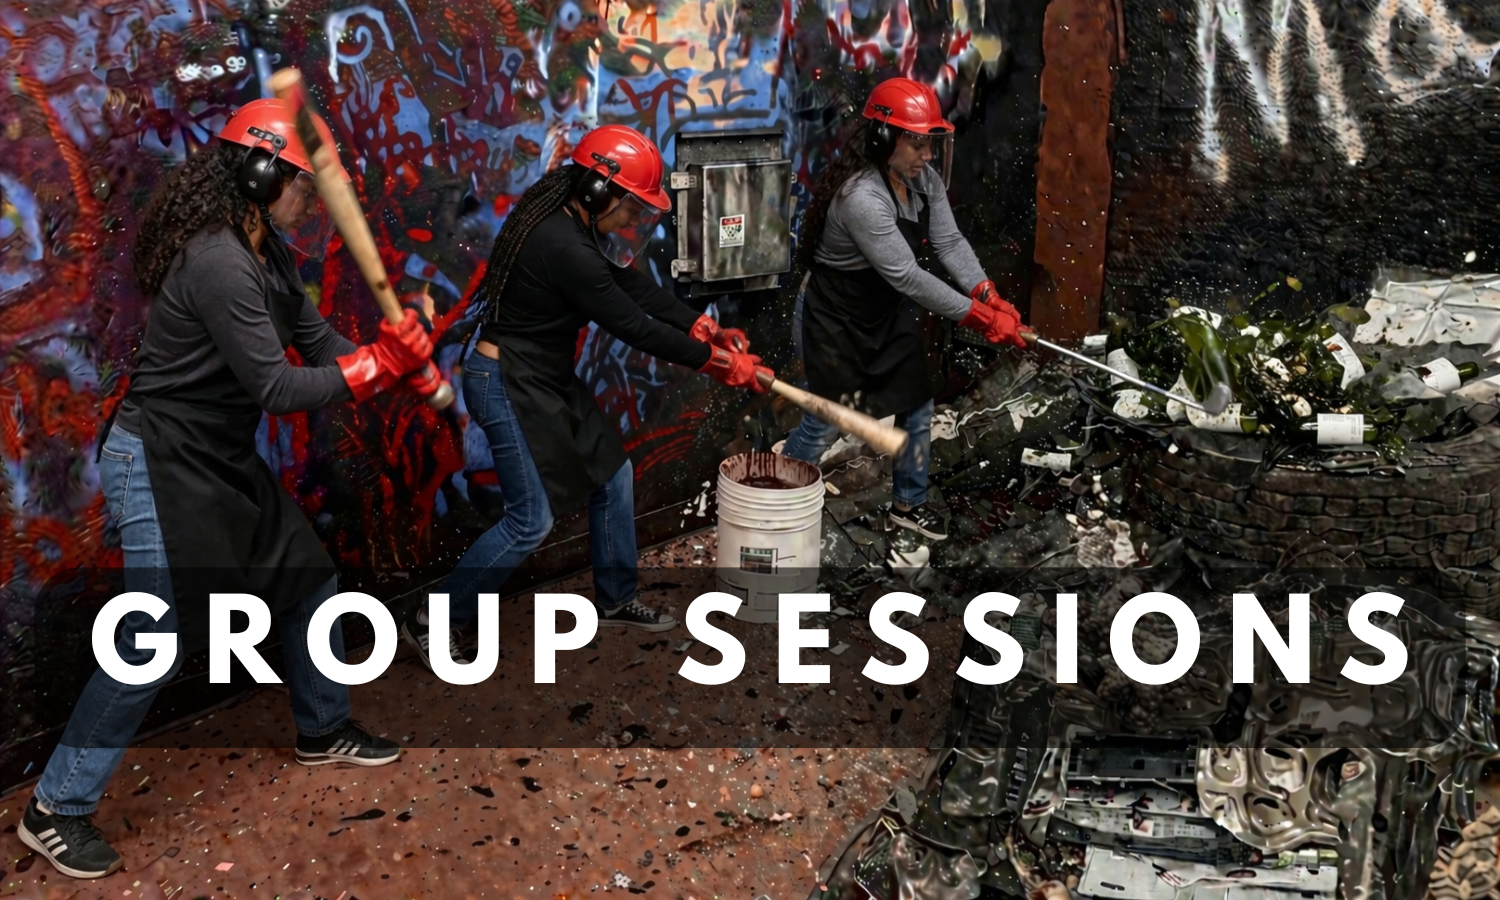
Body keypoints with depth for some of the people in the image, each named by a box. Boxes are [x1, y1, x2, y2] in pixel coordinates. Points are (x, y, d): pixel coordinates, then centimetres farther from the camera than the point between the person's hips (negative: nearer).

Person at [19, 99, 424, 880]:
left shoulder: (266, 255, 5)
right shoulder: (218, 264, -24)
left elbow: (316, 342, 4)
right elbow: (278, 389, -25)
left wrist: (395, 360, -11)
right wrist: (381, 366, -19)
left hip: (223, 461, 10)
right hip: (161, 466, -10)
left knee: (308, 581, 16)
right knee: (155, 642, -7)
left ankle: (322, 732, 36)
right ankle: (55, 811, 8)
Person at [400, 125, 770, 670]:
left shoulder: (573, 227, 2)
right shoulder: (565, 249, -28)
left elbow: (635, 287, 6)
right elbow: (633, 326, -23)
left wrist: (701, 327, -5)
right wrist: (712, 360, -15)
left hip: (549, 380, 10)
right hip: (507, 385, -10)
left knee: (612, 476, 14)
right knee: (530, 521, -7)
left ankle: (615, 602, 30)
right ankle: (432, 623, 8)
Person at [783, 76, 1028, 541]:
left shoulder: (924, 180, -7)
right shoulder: (860, 197, -33)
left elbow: (949, 242, -8)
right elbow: (907, 275, -33)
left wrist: (987, 294, -24)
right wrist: (979, 318, -31)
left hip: (890, 312, 8)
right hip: (838, 317, -8)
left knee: (917, 408, 13)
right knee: (825, 424, 3)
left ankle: (908, 502, 33)